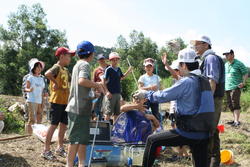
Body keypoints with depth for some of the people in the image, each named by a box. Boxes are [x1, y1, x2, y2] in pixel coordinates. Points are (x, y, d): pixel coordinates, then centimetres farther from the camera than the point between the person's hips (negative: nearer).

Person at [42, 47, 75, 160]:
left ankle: (60, 148, 23)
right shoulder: (57, 67, -12)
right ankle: (46, 150, 2)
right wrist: (55, 83, -21)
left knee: (63, 125, 12)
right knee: (54, 125, -5)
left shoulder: (65, 70, 16)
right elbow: (47, 74, -33)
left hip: (65, 101, 8)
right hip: (57, 101, -8)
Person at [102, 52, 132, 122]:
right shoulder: (108, 69, -9)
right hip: (111, 94, -7)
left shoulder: (119, 69, 10)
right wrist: (107, 91, -18)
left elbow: (122, 77, 26)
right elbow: (104, 82, -9)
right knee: (108, 112, -4)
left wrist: (128, 71, 12)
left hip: (118, 93, 7)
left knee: (117, 112, 13)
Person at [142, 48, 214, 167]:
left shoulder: (186, 81, -14)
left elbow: (163, 96, -7)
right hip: (204, 134, 8)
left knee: (152, 140, 6)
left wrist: (147, 95, 10)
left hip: (189, 133, -7)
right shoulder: (205, 81, 10)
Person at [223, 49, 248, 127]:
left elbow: (245, 73, -4)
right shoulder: (226, 65, 17)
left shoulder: (239, 64, -4)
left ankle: (237, 121, -11)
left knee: (235, 104, -11)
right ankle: (235, 119, 18)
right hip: (227, 88, 7)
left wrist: (243, 82, -17)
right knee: (230, 105, 9)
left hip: (235, 87, -7)